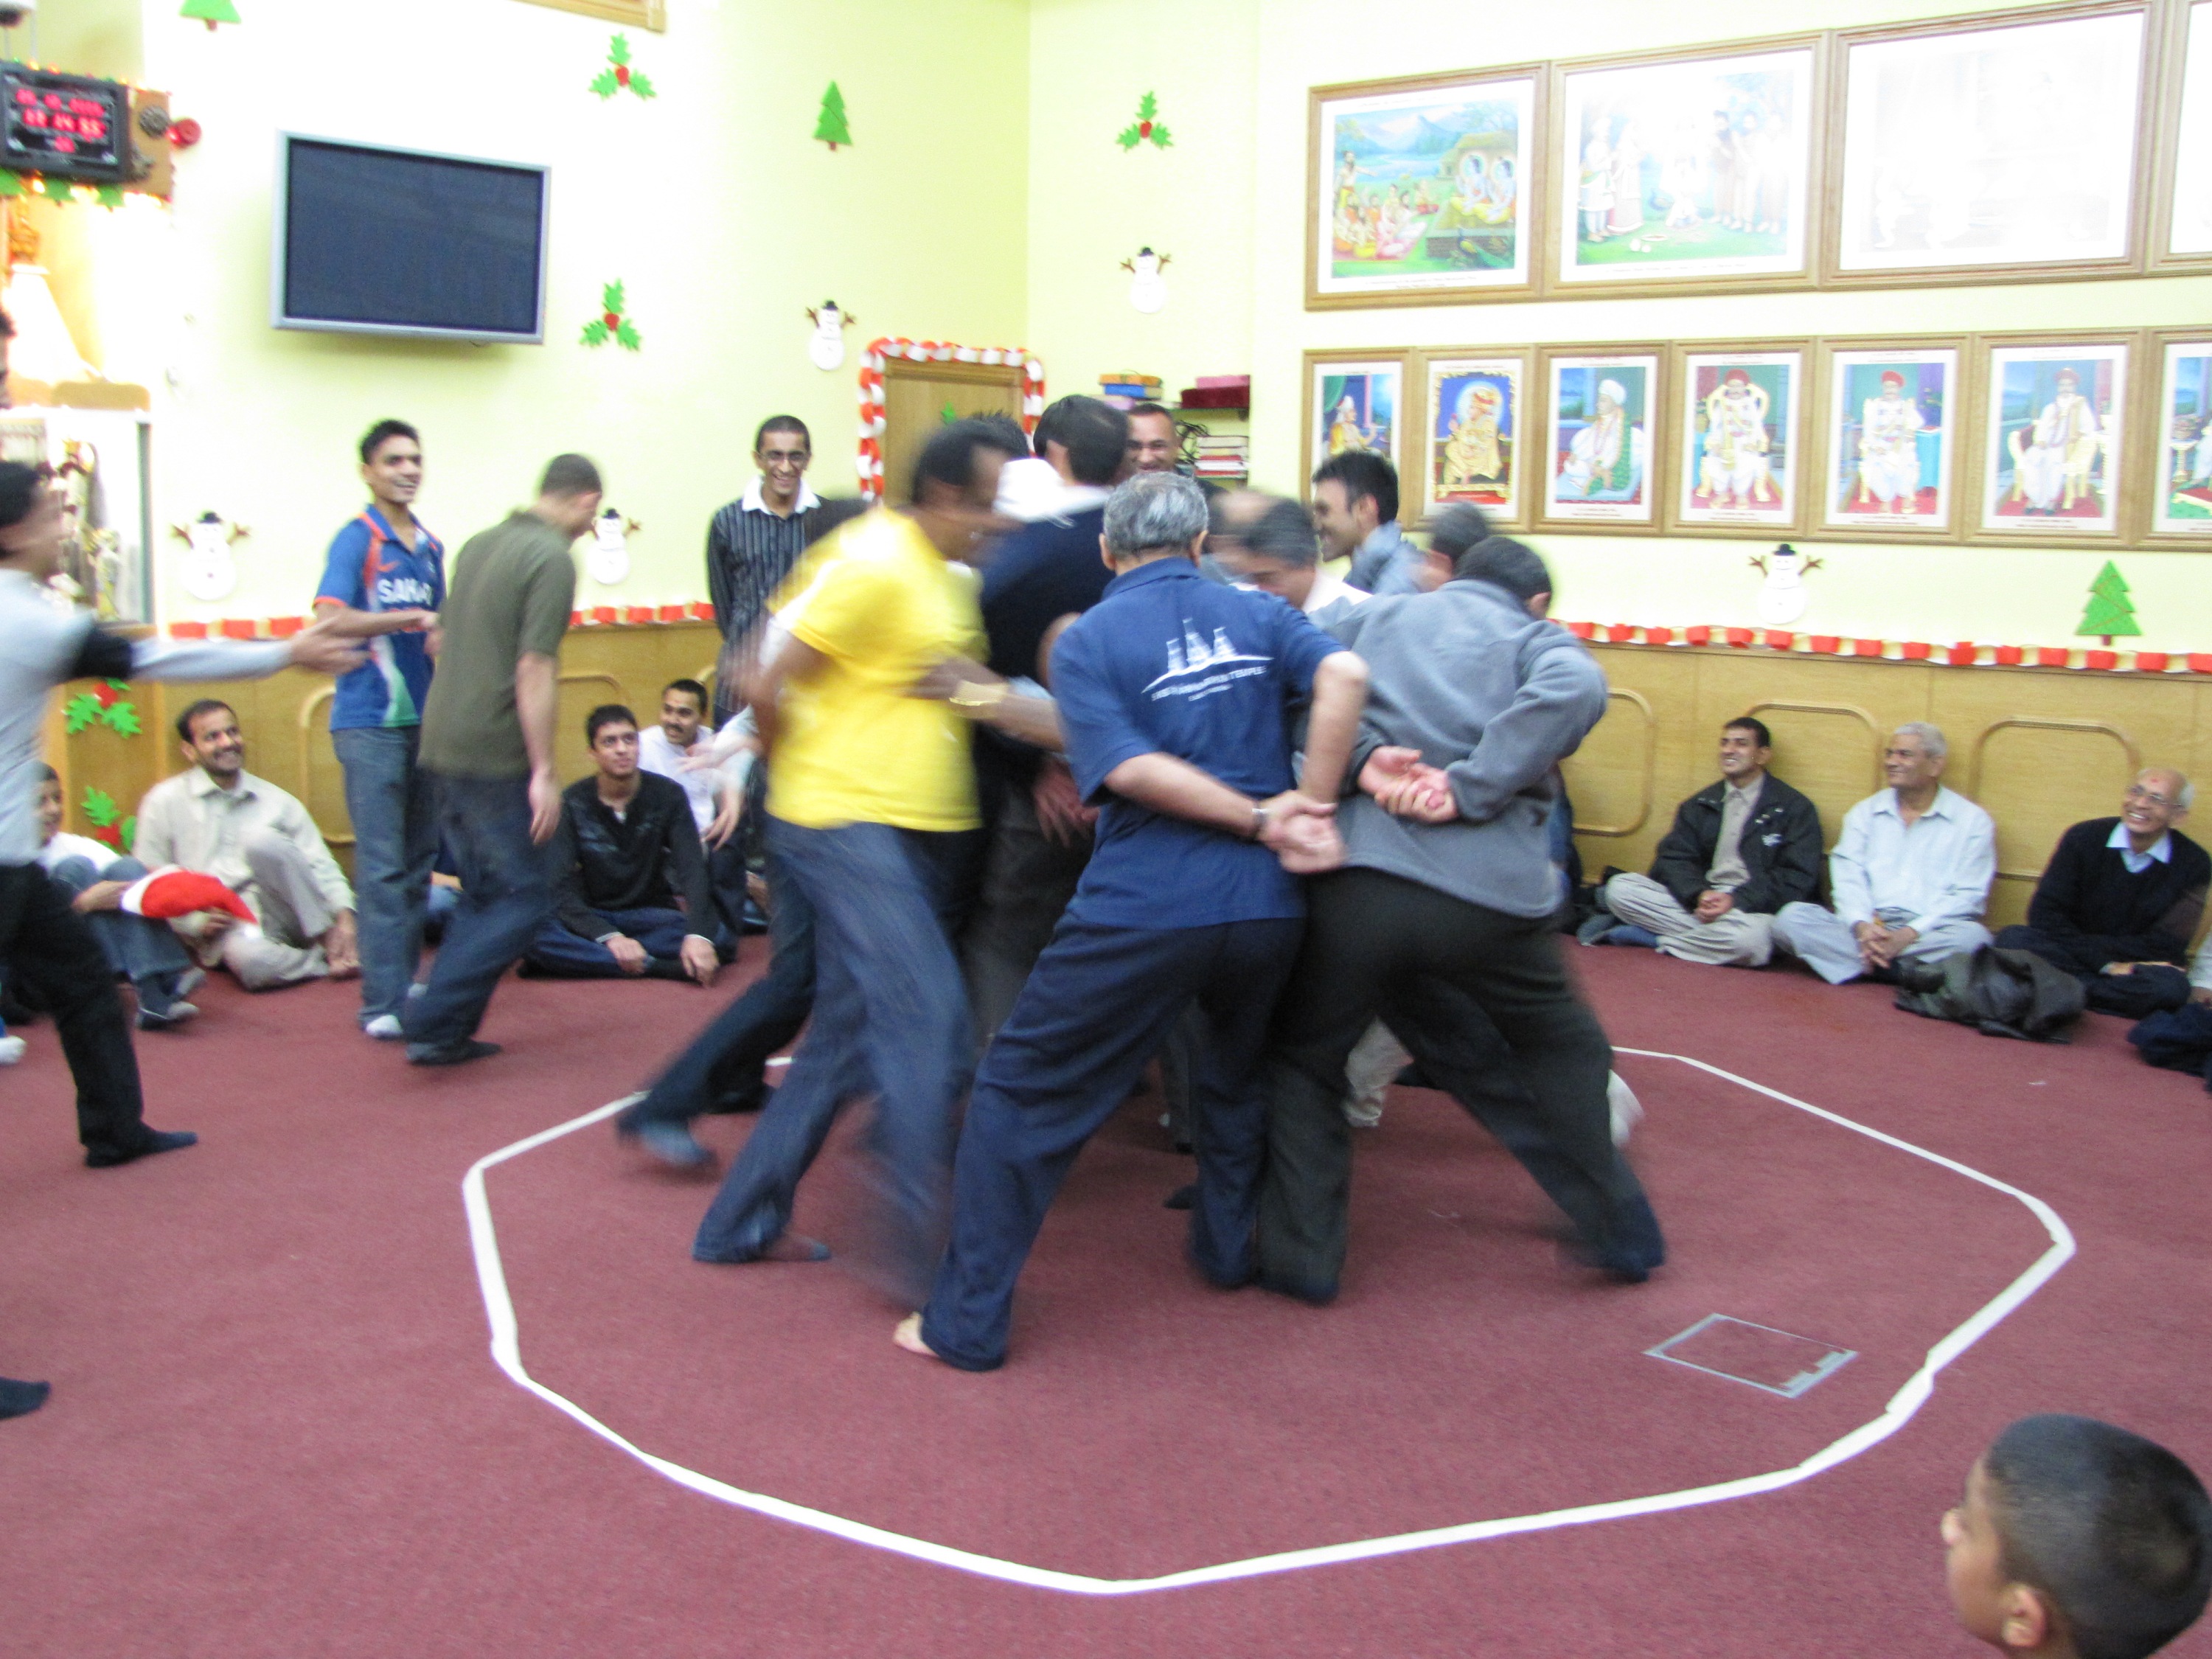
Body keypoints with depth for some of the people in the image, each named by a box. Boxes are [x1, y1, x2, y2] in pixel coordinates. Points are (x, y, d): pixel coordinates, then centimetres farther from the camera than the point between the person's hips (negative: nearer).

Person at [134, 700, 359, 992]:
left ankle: (328, 940, -21)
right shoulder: (165, 802, 9)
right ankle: (332, 961, -13)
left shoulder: (278, 801, 14)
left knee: (261, 839, -30)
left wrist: (344, 918, -11)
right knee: (249, 959, -40)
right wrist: (197, 922, -11)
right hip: (226, 927, -2)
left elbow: (321, 866, 7)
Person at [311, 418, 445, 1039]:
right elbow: (331, 618, -17)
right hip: (370, 722, -6)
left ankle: (409, 982, 20)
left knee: (419, 860, 10)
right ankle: (382, 1002, -4)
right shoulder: (356, 539, -5)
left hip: (426, 719, 6)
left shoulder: (431, 546, 14)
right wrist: (404, 619, -26)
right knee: (382, 866, -7)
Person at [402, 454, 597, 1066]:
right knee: (525, 897, 0)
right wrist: (544, 772, -16)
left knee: (484, 893, 16)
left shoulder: (479, 545, 14)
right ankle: (433, 1020, -6)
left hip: (445, 742, 9)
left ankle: (449, 1033, 15)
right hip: (495, 752, -9)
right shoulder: (553, 558, -12)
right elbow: (534, 669, -18)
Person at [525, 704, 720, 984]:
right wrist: (610, 938, -34)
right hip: (591, 918, -1)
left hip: (649, 915, 1)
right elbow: (562, 888, -15)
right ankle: (653, 966, -31)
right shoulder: (572, 803, -7)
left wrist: (698, 936, -36)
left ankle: (583, 959, -25)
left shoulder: (668, 795, -4)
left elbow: (692, 869, -16)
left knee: (717, 936, -30)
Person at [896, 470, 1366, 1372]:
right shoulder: (1256, 614, 10)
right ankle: (1231, 1248, 42)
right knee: (1237, 1074, 32)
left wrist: (1261, 818, -8)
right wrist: (1312, 809, -7)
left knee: (1023, 1090, 7)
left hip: (1142, 914, -4)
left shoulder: (1086, 639, 2)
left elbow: (1127, 767, -12)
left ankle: (966, 1321, 8)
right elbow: (1344, 675, -9)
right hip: (1266, 904, 4)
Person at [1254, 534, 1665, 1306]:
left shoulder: (1375, 617, 22)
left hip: (1359, 885, 0)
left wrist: (1362, 758, -7)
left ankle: (1301, 1258, 19)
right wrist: (1471, 787, -11)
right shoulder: (1539, 639, 14)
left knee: (1303, 1060, 21)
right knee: (1561, 1048, 25)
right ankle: (1623, 1233, 33)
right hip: (1492, 896, 0)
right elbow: (1576, 687, -10)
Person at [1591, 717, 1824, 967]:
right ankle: (1708, 936, -20)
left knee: (1750, 937, -41)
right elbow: (1674, 859, 6)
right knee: (1620, 887, -16)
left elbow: (1797, 879, -5)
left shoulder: (1794, 808, 4)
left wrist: (1736, 900, -18)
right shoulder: (1700, 805, 17)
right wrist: (1699, 895, -17)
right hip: (1696, 902, 4)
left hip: (1750, 909, -4)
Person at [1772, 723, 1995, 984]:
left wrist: (1909, 934, -16)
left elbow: (1968, 896, -2)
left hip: (1929, 933, -2)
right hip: (1866, 929, 3)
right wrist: (1862, 926, -18)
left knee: (1973, 936, -35)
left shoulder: (1972, 821, 7)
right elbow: (1848, 879, 4)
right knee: (1791, 917, -23)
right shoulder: (1865, 813, 16)